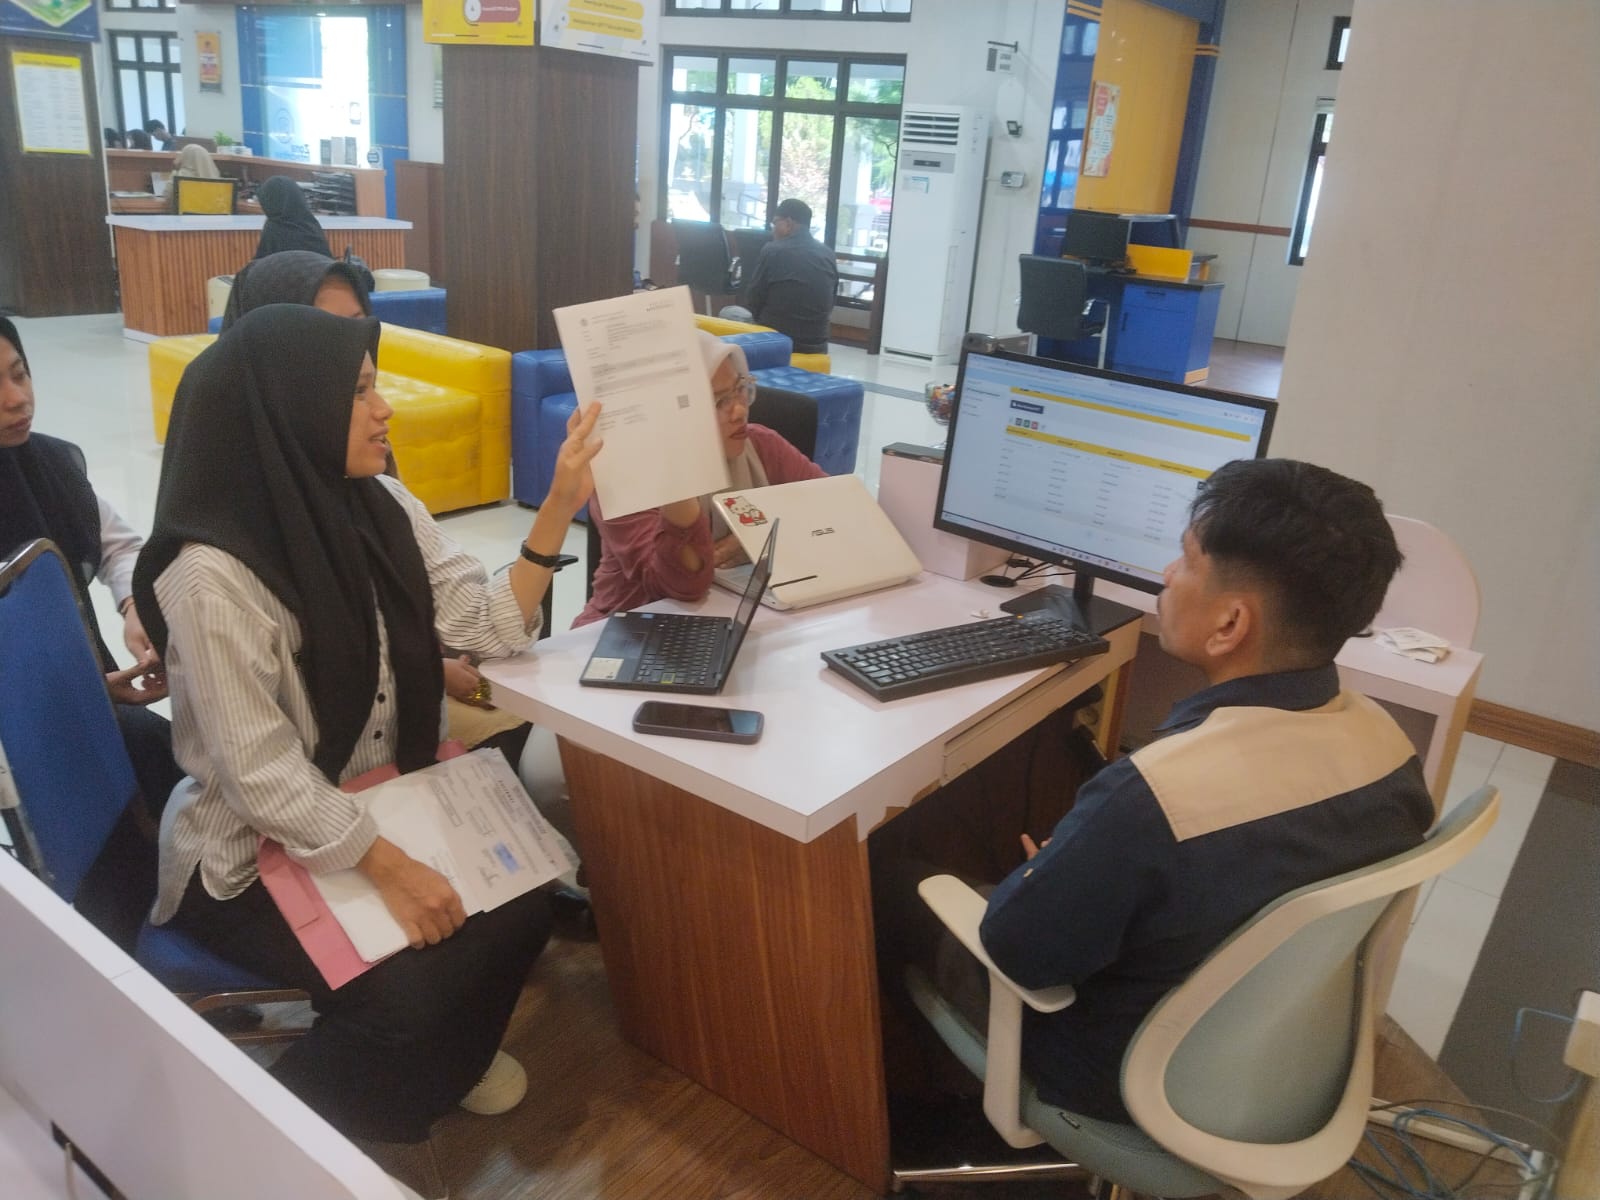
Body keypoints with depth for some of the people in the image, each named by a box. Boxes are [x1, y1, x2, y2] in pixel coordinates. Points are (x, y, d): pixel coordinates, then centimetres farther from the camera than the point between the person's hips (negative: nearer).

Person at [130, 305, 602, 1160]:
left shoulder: (379, 509, -4)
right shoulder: (212, 575, -27)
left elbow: (491, 624, -7)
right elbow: (260, 770, -25)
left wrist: (559, 507, -16)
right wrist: (388, 867, -26)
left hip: (374, 808, 7)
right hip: (250, 856, -6)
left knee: (518, 909, -7)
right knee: (409, 988, -21)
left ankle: (441, 1058, 26)